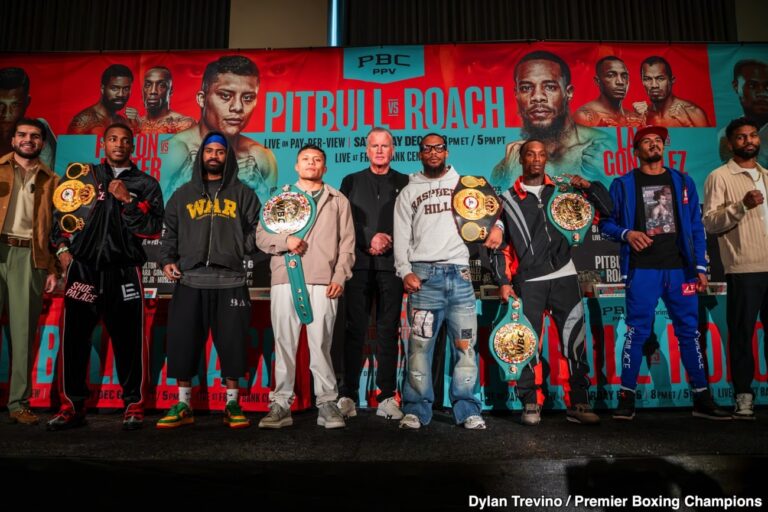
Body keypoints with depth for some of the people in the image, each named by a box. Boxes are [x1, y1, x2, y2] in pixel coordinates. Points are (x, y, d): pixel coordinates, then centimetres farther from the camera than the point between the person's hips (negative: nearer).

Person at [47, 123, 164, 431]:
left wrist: (128, 200, -9)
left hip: (123, 272, -2)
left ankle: (134, 405, 10)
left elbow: (154, 229, 0)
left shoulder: (145, 184, 9)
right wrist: (63, 247, 7)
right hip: (83, 267, 2)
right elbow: (60, 212, 18)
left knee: (128, 341, -1)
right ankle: (72, 406, 16)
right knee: (74, 339, 3)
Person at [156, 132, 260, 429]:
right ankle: (183, 406, 14)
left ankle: (232, 405, 13)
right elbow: (170, 233, 18)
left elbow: (255, 231, 10)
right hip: (190, 281, 2)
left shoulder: (242, 194, 13)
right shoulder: (184, 194, 18)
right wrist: (167, 260, 5)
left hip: (230, 281, -1)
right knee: (183, 342, 2)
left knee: (232, 343, 1)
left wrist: (249, 243, -9)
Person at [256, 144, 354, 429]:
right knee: (284, 343, 1)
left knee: (321, 344, -4)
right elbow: (261, 235, 12)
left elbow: (347, 243, 10)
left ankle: (327, 402, 6)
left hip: (323, 282, -1)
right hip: (285, 280, 1)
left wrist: (340, 277, -1)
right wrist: (285, 240, -8)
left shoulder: (338, 200, 18)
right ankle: (281, 404, 8)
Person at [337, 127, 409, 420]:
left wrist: (389, 241, -8)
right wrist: (370, 242, -5)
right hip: (359, 263, 0)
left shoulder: (404, 183, 13)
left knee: (388, 330, 2)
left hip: (391, 264, 0)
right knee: (355, 330, -2)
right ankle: (348, 396, 3)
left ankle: (387, 397, 7)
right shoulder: (351, 182, 15)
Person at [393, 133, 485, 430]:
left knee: (466, 344, -1)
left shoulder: (464, 184, 18)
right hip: (424, 274, -1)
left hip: (459, 273, 1)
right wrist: (405, 271, -5)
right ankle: (416, 410, 6)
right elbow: (401, 236, 7)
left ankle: (467, 410, 7)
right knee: (420, 344, -3)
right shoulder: (409, 192, 14)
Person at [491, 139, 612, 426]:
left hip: (564, 276, 2)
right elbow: (500, 244, 6)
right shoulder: (509, 198, 8)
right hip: (528, 282, -1)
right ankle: (530, 404, 12)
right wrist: (503, 282, 0)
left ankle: (579, 404, 11)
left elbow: (605, 210, 12)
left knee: (575, 342, 1)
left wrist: (589, 187, -4)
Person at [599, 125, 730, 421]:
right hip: (642, 271, -3)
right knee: (637, 332, -3)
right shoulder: (623, 184, 7)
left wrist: (700, 267, 5)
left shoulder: (683, 182, 14)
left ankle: (702, 399, 17)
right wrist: (627, 233, -15)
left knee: (689, 332, 6)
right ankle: (627, 398, 5)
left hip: (680, 269, 3)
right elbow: (605, 223, 5)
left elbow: (696, 227, 12)